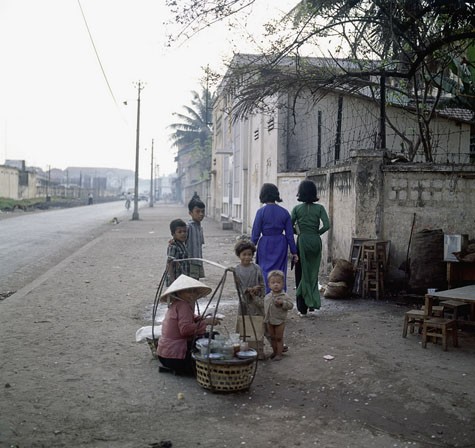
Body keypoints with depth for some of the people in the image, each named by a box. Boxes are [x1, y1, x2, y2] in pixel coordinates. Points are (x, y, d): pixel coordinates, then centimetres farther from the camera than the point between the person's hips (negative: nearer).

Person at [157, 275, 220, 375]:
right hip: (174, 357, -10)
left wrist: (199, 319, -2)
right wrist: (205, 322, -24)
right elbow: (185, 329, -29)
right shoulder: (182, 305, -17)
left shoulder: (175, 305, 13)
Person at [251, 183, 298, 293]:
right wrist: (294, 252, 7)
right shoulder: (284, 212, 0)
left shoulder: (261, 212, -9)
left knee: (266, 272, 4)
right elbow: (290, 234, 1)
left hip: (265, 245, -3)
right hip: (280, 245, 3)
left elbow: (255, 233, -7)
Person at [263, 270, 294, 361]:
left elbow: (291, 305, -17)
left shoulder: (284, 296, -12)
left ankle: (279, 353, 14)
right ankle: (274, 351, 31)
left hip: (279, 321, -5)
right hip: (269, 322, 5)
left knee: (279, 338, 5)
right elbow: (265, 308, 13)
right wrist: (265, 319, 11)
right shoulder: (267, 297, 4)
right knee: (272, 337, 16)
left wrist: (282, 302, -30)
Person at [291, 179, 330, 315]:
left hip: (302, 241, -1)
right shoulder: (319, 208, 0)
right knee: (313, 273, 16)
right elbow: (326, 225, -9)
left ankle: (302, 308, 6)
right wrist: (317, 233, 6)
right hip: (316, 242, 1)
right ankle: (313, 302, 13)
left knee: (302, 273, 6)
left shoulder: (297, 208, -2)